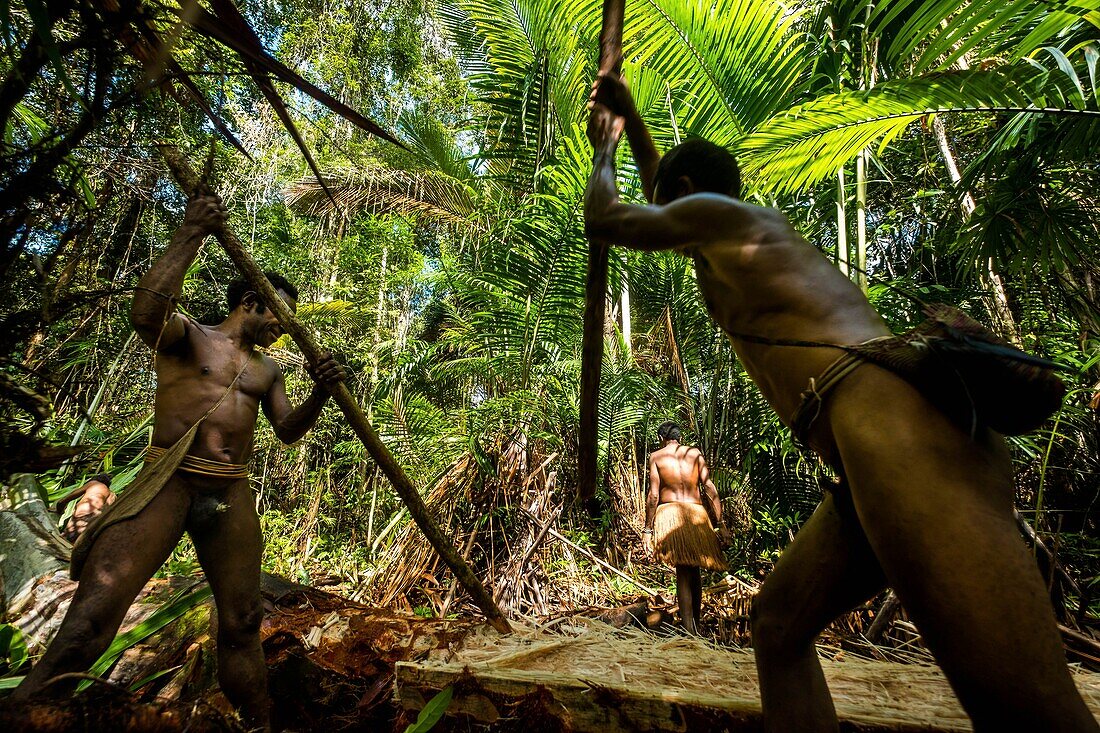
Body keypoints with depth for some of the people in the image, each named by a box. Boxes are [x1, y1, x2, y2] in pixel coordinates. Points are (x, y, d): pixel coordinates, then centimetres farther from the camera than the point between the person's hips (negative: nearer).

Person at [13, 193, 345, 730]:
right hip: (167, 485, -4)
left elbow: (288, 430, 12)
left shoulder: (267, 370, 19)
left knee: (242, 625, 8)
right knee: (90, 621, -15)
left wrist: (320, 394, -8)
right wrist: (190, 236, -19)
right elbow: (145, 314, -17)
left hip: (232, 496, 4)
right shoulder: (187, 336, 6)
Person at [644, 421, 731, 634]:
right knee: (694, 571, 16)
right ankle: (696, 625, 28)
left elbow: (653, 495, -2)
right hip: (697, 514, 2)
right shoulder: (695, 453, 11)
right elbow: (710, 489, 3)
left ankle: (689, 630, -6)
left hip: (670, 513, -2)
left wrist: (648, 530, 0)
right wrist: (720, 523, 5)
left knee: (683, 572, 0)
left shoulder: (656, 456, 5)